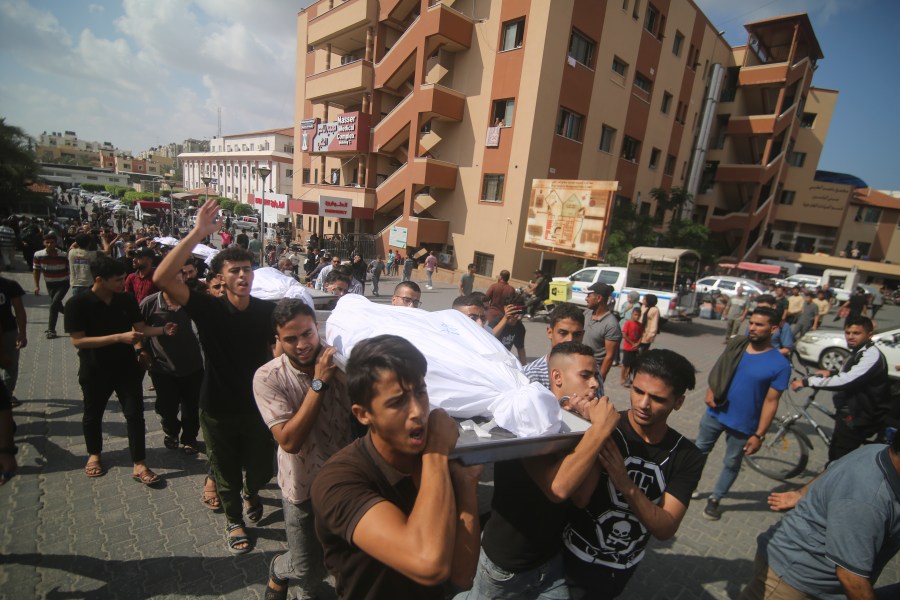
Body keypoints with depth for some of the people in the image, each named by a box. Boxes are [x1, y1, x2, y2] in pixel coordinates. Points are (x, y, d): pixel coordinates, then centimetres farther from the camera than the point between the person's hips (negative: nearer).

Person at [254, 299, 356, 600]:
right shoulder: (268, 378, -20)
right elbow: (289, 441, -28)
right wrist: (318, 383, -32)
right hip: (304, 486, -2)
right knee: (306, 569, 15)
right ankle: (278, 570, 51)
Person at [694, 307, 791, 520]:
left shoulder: (780, 364, -15)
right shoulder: (736, 344, -5)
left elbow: (771, 402, -12)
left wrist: (759, 435, -12)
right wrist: (710, 390, -9)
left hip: (743, 425, -3)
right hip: (715, 413, 3)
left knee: (731, 464, 15)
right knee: (698, 450, 17)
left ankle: (715, 499, 34)